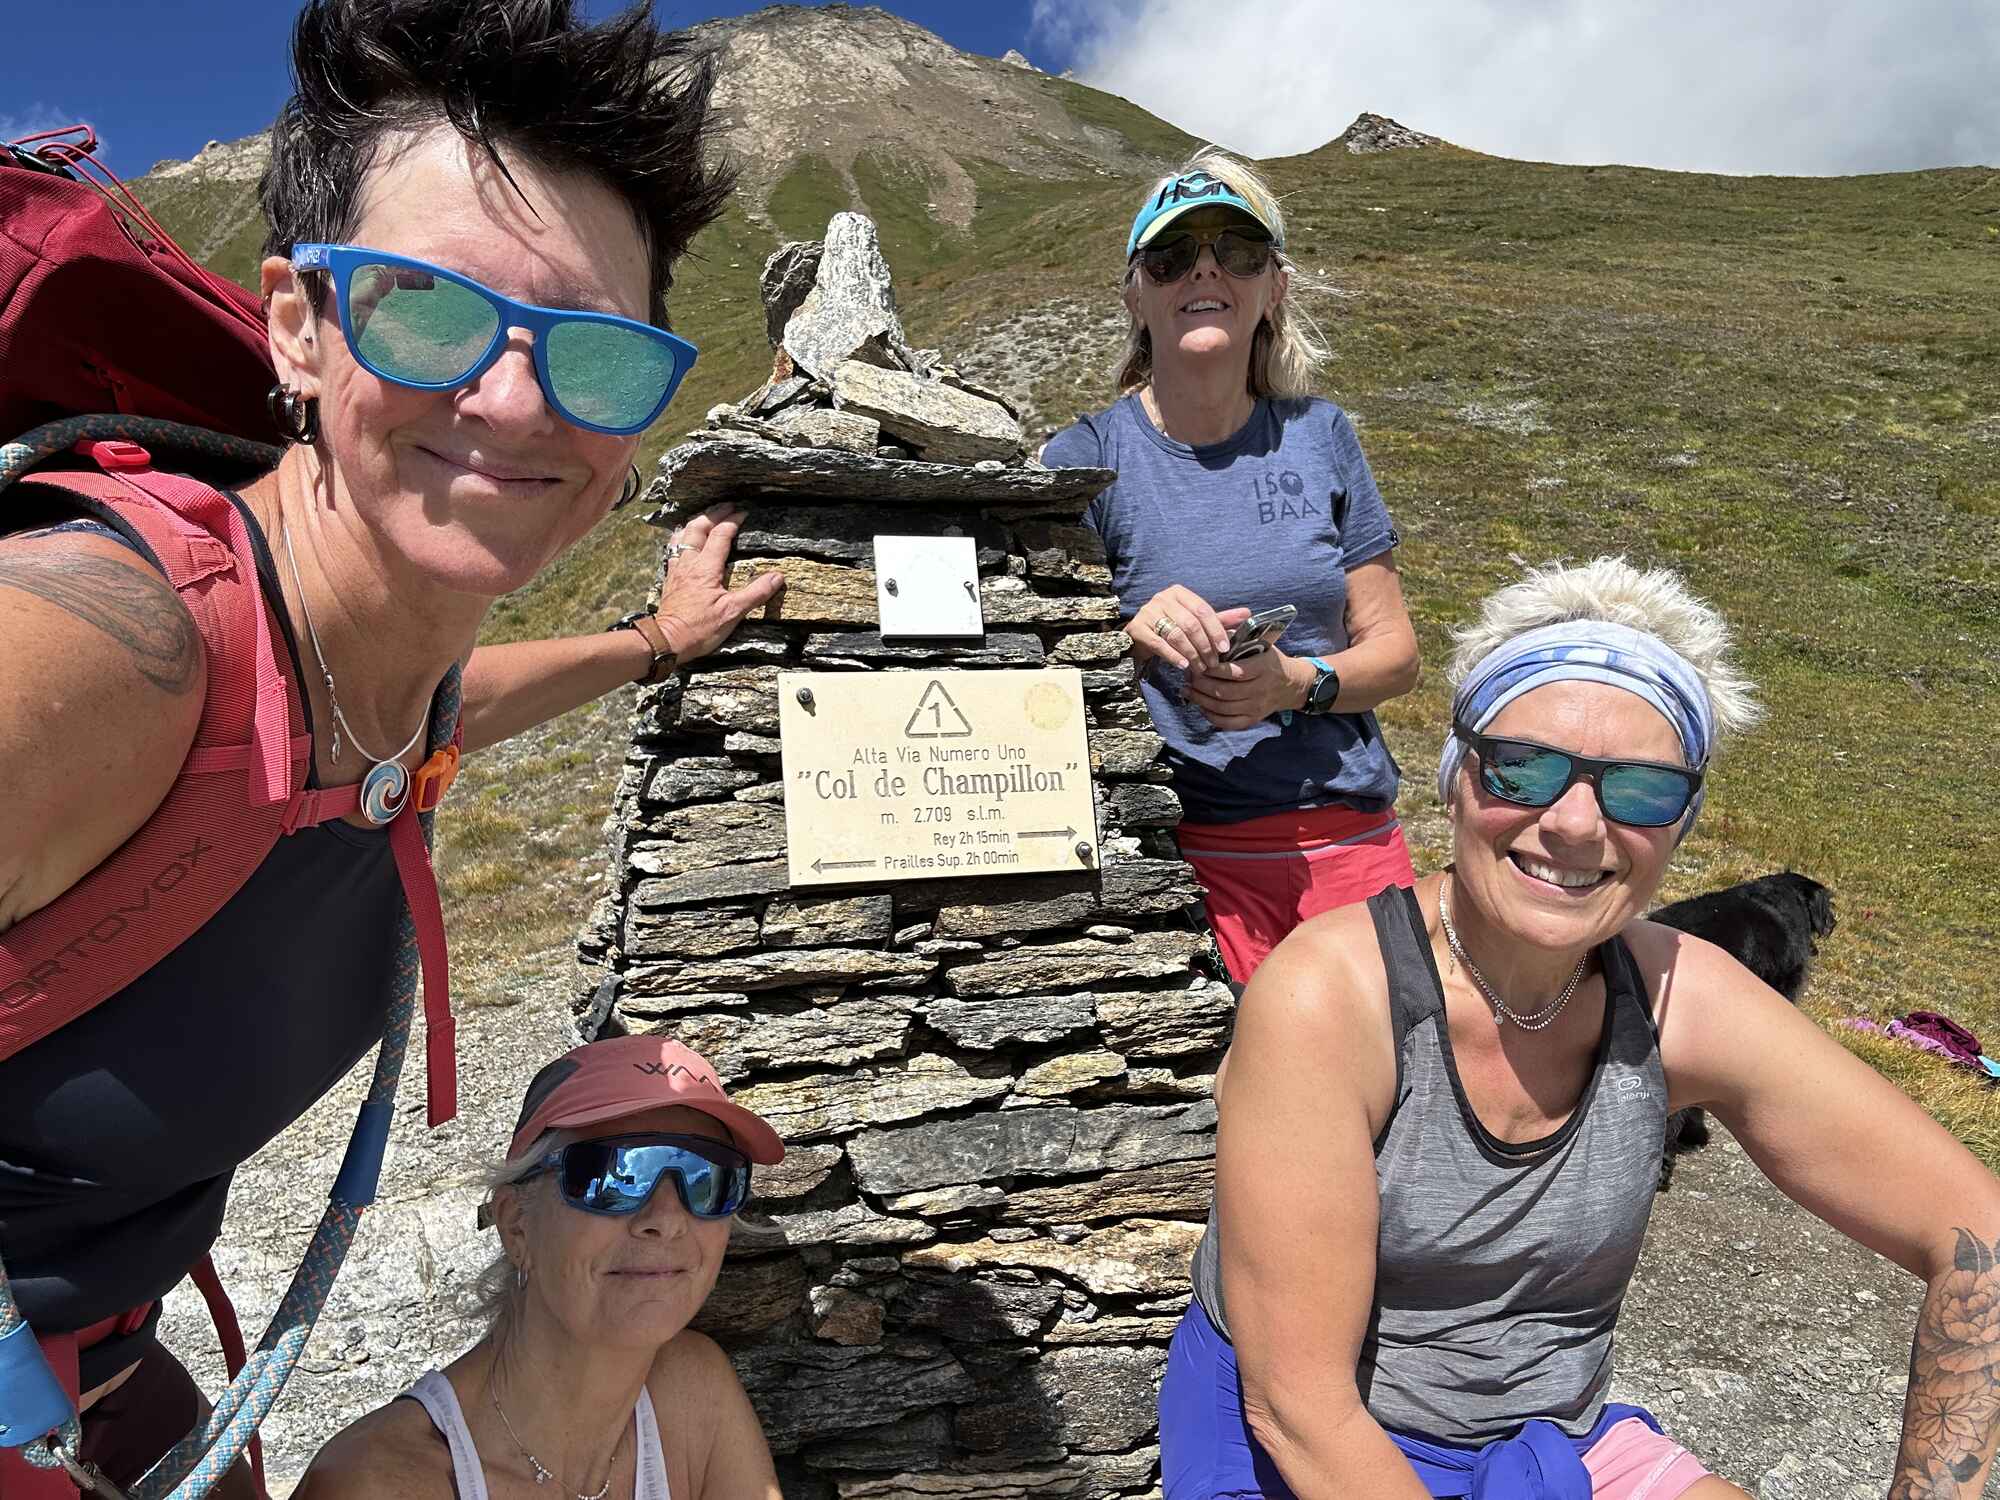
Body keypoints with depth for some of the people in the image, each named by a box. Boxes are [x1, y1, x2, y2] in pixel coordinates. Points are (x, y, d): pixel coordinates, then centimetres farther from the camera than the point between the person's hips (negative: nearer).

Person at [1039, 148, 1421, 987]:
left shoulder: (1318, 435, 5)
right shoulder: (1084, 459, -3)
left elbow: (1394, 651, 5)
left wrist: (1296, 682, -14)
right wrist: (1132, 643, -25)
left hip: (1353, 832, 3)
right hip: (1191, 847, -3)